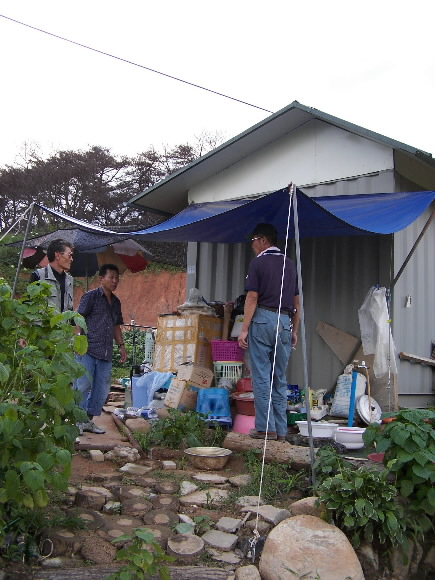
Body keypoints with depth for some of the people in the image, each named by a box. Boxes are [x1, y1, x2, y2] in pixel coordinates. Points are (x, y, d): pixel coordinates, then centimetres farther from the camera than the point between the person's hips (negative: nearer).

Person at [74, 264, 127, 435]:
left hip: (106, 353, 7)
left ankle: (89, 420, 20)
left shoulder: (116, 302, 18)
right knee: (83, 386, -4)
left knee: (102, 389, 9)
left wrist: (121, 345, 17)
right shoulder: (90, 296, -3)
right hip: (88, 350, -7)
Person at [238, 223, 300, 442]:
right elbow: (296, 302, 14)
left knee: (261, 377, 0)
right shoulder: (290, 264, 14)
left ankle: (265, 427, 1)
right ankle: (281, 430, 13)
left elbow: (252, 298, -9)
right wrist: (294, 331, 19)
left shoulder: (258, 263, -3)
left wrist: (244, 329, -8)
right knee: (280, 379, 10)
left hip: (263, 319, -5)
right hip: (285, 322, 5)